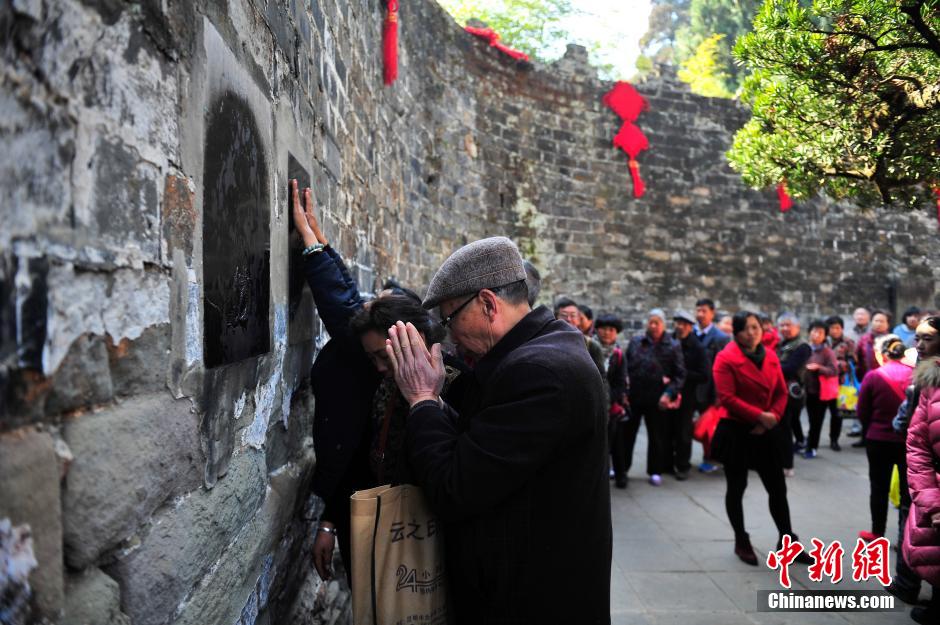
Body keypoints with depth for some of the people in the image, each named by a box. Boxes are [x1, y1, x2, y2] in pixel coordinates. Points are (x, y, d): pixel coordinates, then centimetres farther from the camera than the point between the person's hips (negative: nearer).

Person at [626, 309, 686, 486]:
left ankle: (655, 471, 25)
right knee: (627, 434, 11)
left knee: (656, 436, 11)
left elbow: (680, 375, -3)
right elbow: (625, 367, 6)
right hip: (632, 397, 2)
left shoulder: (673, 346, -3)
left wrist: (669, 393, -14)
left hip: (657, 400, -2)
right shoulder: (635, 342, 2)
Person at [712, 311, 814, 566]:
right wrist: (760, 416, -19)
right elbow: (727, 398, -19)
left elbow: (781, 392, 7)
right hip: (735, 433, -5)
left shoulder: (771, 356, 7)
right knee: (736, 488, 8)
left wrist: (772, 417, -10)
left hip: (765, 432, 5)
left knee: (778, 488, 9)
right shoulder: (726, 358, -11)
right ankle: (741, 542, 22)